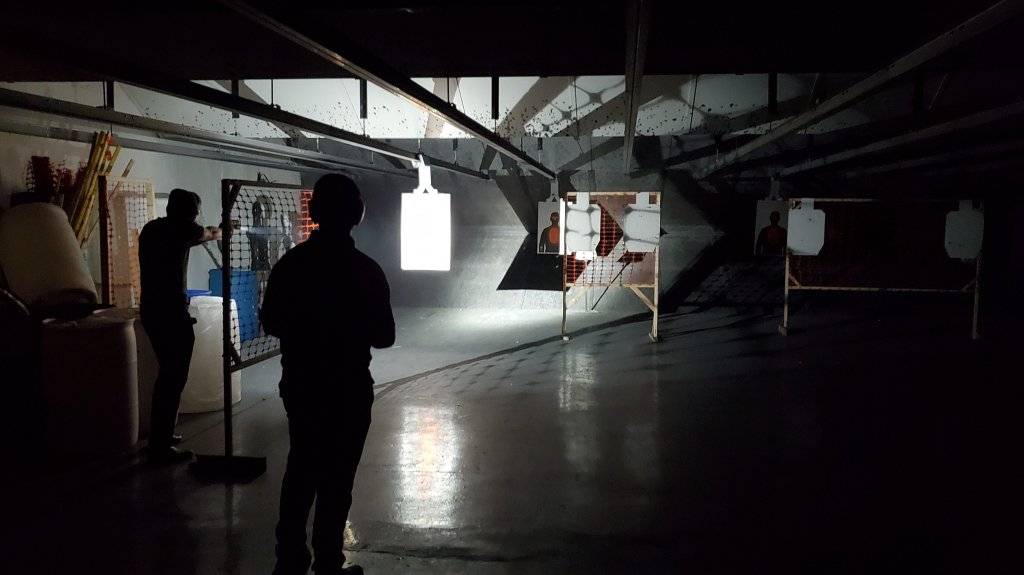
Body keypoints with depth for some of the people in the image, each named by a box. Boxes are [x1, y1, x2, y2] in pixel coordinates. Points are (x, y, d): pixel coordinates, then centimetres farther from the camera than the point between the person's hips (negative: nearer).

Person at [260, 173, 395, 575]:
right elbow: (383, 336, -9)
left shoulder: (290, 263, -3)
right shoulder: (365, 270, -14)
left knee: (301, 468, 18)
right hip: (347, 389, -4)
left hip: (298, 385, 4)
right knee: (336, 478, 6)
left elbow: (271, 323, 4)